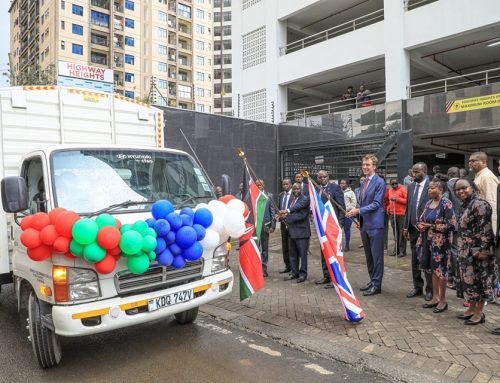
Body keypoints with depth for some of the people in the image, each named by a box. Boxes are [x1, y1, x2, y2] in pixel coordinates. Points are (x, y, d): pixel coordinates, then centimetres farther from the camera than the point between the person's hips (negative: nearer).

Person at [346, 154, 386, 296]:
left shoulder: (380, 182, -10)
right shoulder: (364, 183, 15)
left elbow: (376, 204, -17)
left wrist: (358, 211, -21)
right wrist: (357, 216, 10)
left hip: (375, 224, -8)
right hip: (364, 224, 8)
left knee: (376, 255, 0)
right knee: (368, 255, 15)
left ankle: (376, 285, 8)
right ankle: (372, 281, 27)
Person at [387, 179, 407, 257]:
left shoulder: (403, 189, -4)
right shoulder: (390, 190, 14)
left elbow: (407, 200, -10)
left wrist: (397, 199, -17)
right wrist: (389, 207, 11)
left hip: (401, 214, -6)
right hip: (392, 214, 6)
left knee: (401, 233, -4)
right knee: (395, 233, 10)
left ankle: (402, 251, 4)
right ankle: (396, 250, 17)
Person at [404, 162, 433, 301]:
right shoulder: (411, 186, 9)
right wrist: (406, 226, 9)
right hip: (413, 229, 6)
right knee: (415, 260, 12)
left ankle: (430, 289, 19)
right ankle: (417, 287, 24)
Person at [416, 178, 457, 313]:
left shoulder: (446, 203, -13)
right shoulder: (428, 203, 8)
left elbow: (451, 224, -19)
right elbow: (421, 220, 16)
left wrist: (431, 226, -18)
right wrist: (421, 225, -7)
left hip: (440, 242, -7)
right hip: (428, 241, 7)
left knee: (441, 270, 3)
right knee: (433, 269, 14)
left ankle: (443, 300, 17)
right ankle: (435, 297, 26)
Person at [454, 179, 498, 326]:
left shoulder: (479, 204, -16)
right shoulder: (465, 205, 12)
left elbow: (485, 228, -21)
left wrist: (483, 249, -22)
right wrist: (460, 249, 22)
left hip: (478, 251, -9)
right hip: (466, 252, 9)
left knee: (478, 279, 1)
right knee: (468, 279, 15)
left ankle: (479, 313, 12)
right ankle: (471, 308, 27)